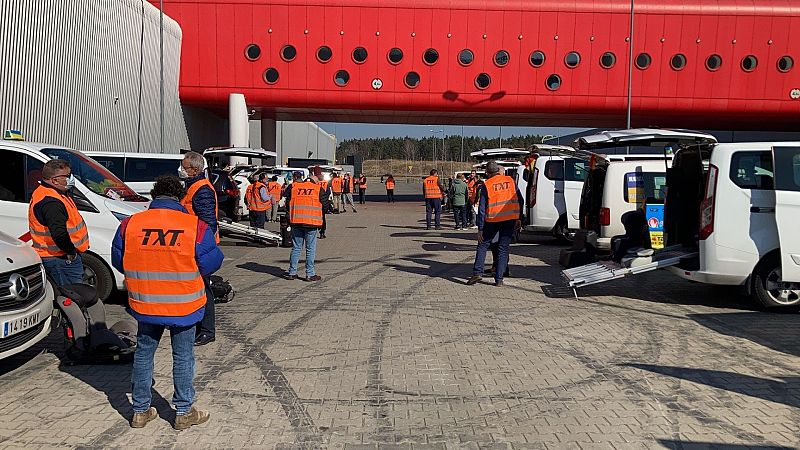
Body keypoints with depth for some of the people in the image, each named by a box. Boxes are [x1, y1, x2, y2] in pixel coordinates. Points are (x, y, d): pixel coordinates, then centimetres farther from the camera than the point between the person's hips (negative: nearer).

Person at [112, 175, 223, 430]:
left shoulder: (129, 225, -6)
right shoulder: (196, 228, -15)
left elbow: (118, 261, 5)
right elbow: (211, 264, -7)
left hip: (145, 305, 3)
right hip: (183, 306, -2)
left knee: (143, 354, 19)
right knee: (183, 357, 12)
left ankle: (140, 411, 29)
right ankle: (184, 412, 22)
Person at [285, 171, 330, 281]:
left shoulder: (294, 187, 9)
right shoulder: (318, 189, 1)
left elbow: (287, 204, 11)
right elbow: (326, 205, 1)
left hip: (296, 222, 3)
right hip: (311, 222, -3)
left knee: (296, 247, 12)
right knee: (310, 248, 4)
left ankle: (292, 273, 16)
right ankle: (310, 274, 6)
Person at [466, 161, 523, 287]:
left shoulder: (486, 185, -2)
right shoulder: (510, 181, 6)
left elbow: (482, 208, -4)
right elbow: (520, 200, 6)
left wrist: (480, 228, -2)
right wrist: (519, 218, 13)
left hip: (492, 220, -2)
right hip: (510, 220, 2)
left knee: (483, 245, 13)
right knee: (503, 248, 7)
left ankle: (477, 273, 2)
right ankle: (499, 279, 4)